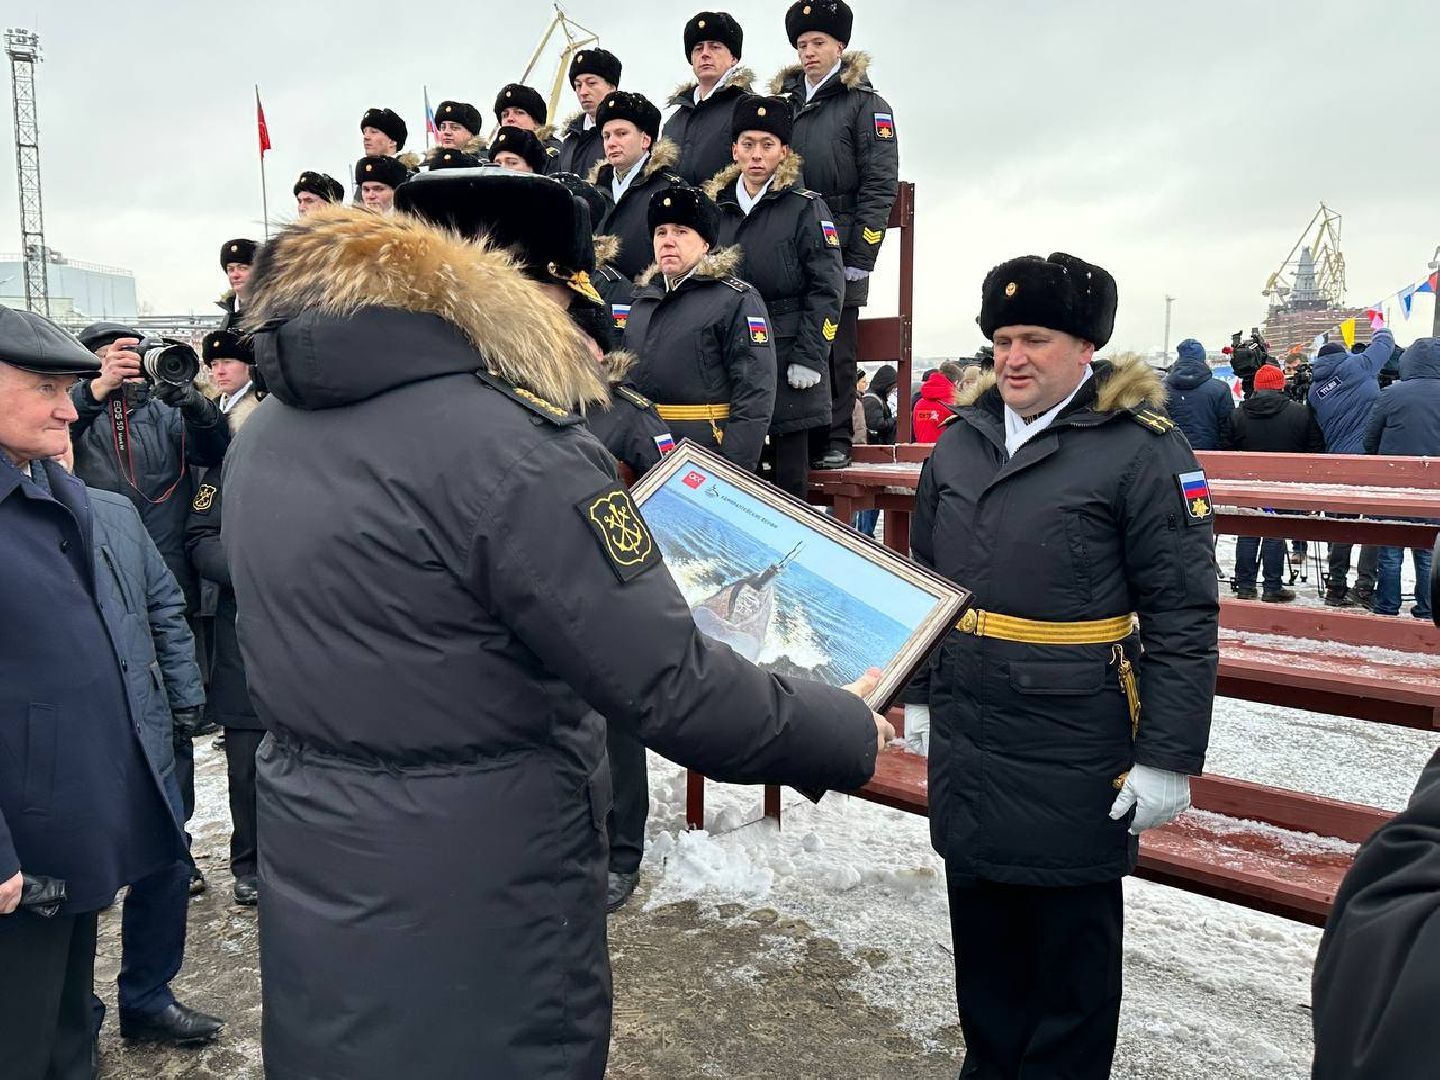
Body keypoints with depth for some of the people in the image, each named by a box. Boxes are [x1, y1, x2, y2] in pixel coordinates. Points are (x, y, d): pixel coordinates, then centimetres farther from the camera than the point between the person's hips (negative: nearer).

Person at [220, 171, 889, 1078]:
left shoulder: (267, 438, 4)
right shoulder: (509, 447, -23)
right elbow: (669, 686, -24)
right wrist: (851, 734, -8)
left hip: (313, 874, 8)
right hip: (475, 886, -7)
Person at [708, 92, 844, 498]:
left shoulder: (806, 208, 0)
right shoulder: (716, 207, 13)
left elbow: (826, 289, -6)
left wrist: (808, 358, -14)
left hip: (784, 368, -4)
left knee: (784, 479, 0)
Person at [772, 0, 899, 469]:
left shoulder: (867, 105, 4)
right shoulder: (782, 103, 19)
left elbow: (879, 185, -4)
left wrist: (859, 259, -12)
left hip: (837, 251, -4)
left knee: (834, 348, -3)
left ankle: (834, 441, 4)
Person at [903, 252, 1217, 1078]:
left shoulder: (1143, 449, -11)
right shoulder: (959, 441, 6)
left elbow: (1184, 615, -12)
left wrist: (1168, 757, -13)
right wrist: (917, 693, 15)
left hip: (1076, 756, -5)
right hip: (965, 738, 6)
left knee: (1071, 940, 12)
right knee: (981, 923, 20)